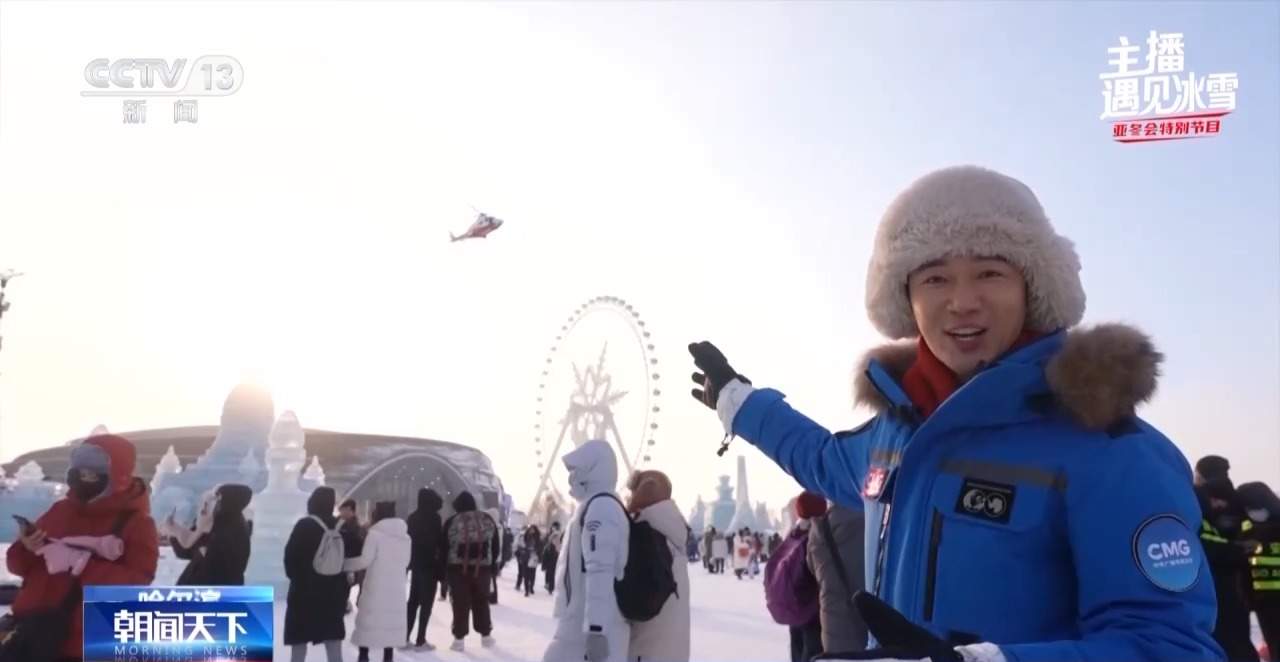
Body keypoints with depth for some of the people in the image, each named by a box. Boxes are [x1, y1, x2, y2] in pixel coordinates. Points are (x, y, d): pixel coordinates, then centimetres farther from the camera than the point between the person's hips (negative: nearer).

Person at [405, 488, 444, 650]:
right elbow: (439, 542, -12)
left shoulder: (413, 517, 8)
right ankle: (420, 640, -2)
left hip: (415, 564, 7)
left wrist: (409, 563, 16)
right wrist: (441, 569, -5)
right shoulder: (433, 517, -11)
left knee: (413, 601, 13)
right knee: (426, 603, -2)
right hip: (429, 565, -7)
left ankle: (405, 638, 12)